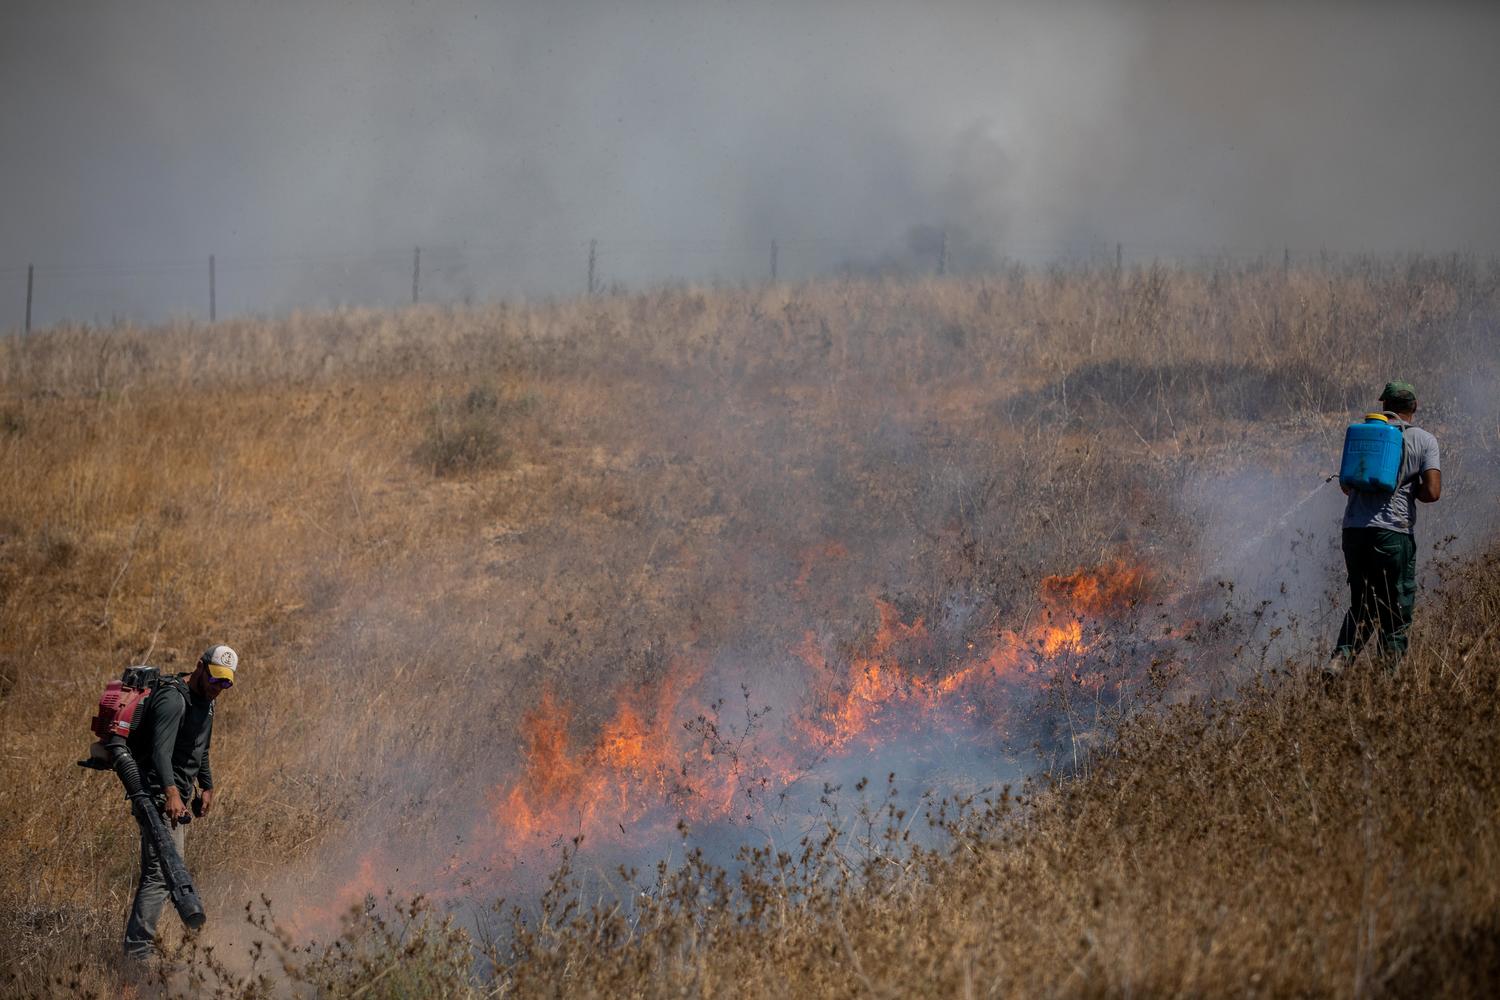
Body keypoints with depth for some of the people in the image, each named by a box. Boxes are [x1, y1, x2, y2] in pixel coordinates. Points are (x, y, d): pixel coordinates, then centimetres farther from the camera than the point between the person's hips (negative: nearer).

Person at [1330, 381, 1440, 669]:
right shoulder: (1424, 440, 2)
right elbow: (1432, 492, -7)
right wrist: (1409, 491, 12)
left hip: (1354, 528, 4)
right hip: (1393, 533, -4)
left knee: (1361, 603, 16)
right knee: (1397, 609, 6)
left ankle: (1340, 658, -1)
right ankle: (1393, 669, 4)